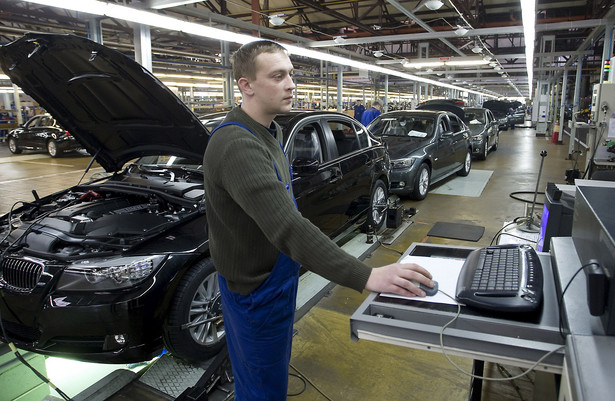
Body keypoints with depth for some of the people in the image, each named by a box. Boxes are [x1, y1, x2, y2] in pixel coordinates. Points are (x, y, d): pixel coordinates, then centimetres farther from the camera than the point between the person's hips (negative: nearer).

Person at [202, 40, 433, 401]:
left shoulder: (271, 131, 4)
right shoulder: (237, 146, -31)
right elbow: (287, 227, -40)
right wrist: (366, 277, -44)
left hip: (278, 274, 9)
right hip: (255, 289, -9)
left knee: (277, 365, 28)